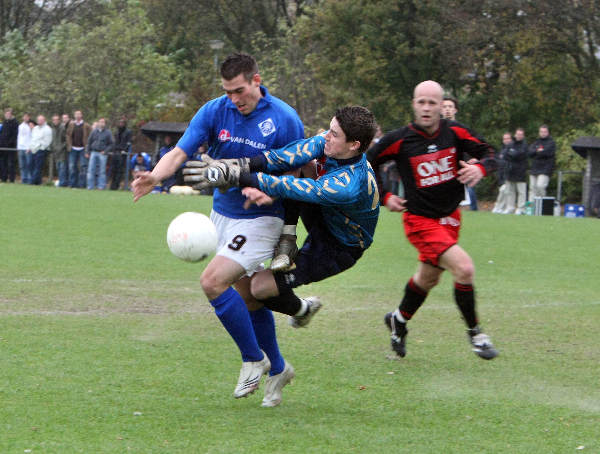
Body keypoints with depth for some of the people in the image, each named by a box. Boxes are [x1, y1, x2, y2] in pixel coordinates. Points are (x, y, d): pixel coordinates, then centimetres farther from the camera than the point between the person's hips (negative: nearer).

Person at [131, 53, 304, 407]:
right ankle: (276, 368, 33)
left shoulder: (284, 120, -15)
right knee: (247, 296, 14)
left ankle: (254, 358, -2)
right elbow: (180, 152, -14)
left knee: (213, 281, -19)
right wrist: (156, 176, -36)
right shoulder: (214, 112, -6)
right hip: (223, 214, 5)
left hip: (260, 219, -5)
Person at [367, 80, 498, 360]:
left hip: (450, 218, 5)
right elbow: (366, 164, 1)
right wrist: (383, 197, -3)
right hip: (420, 220, -5)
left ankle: (399, 320, 48)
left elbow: (487, 152, 1)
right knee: (464, 268, -22)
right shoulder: (399, 140, -14)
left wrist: (480, 168, -20)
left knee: (428, 278, 22)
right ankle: (474, 332, -5)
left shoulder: (454, 132, -7)